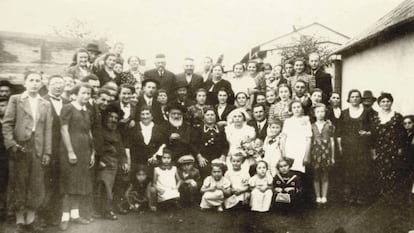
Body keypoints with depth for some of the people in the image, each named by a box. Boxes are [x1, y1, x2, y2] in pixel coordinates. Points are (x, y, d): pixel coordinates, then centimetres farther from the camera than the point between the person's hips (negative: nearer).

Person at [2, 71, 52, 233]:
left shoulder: (46, 104, 12)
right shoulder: (15, 99, 5)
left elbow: (48, 130, 8)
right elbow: (7, 124, 0)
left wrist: (47, 152, 1)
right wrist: (11, 144, -12)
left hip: (38, 149, 2)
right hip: (20, 147, -2)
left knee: (36, 185, 4)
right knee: (19, 184, 3)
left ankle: (30, 219, 14)